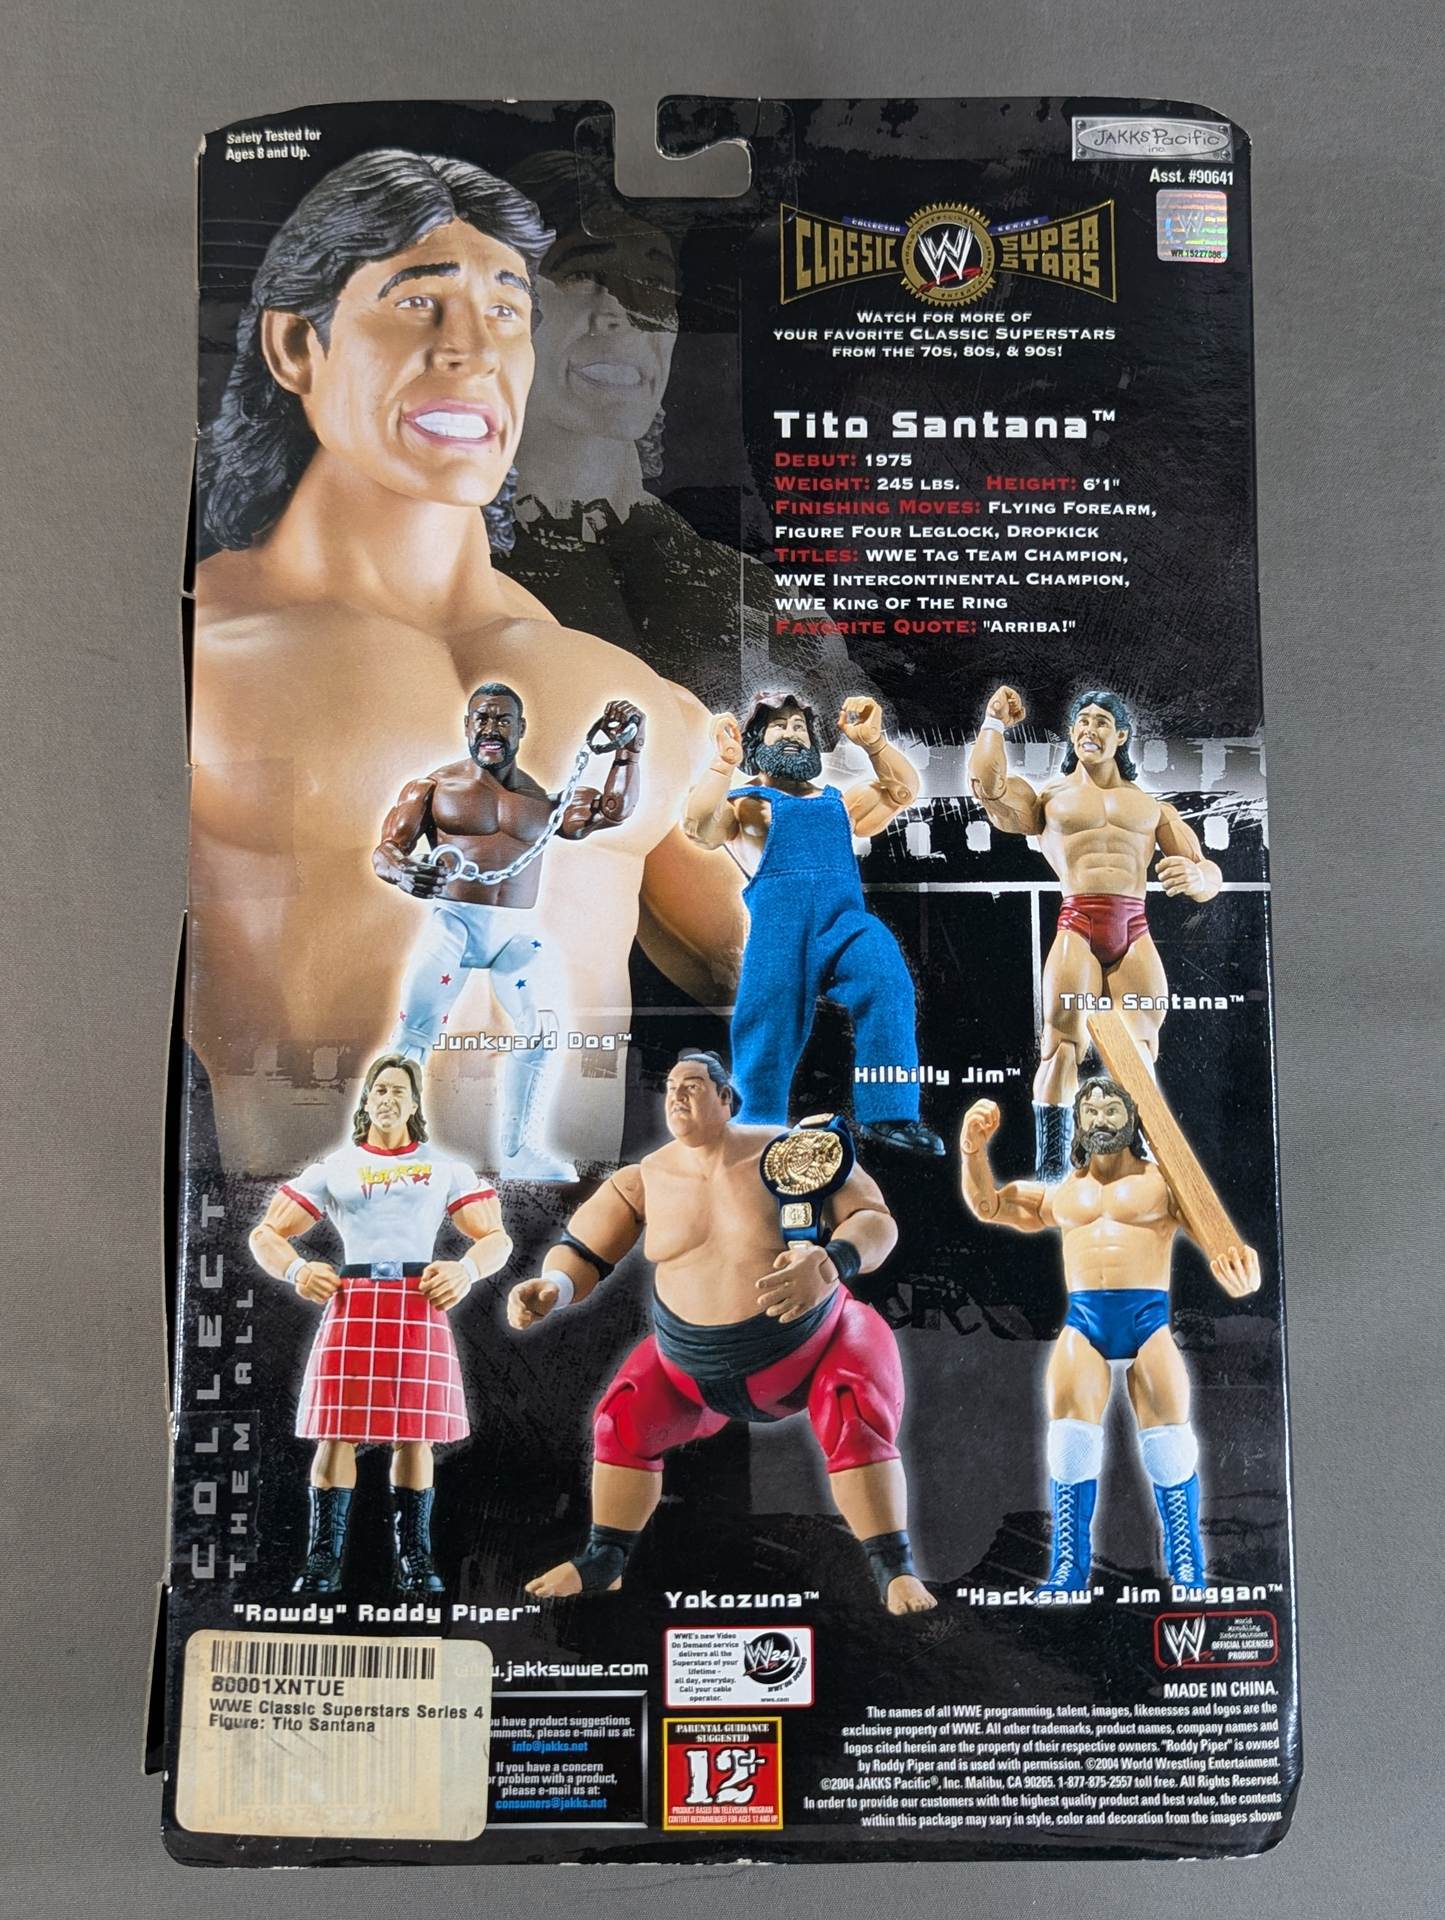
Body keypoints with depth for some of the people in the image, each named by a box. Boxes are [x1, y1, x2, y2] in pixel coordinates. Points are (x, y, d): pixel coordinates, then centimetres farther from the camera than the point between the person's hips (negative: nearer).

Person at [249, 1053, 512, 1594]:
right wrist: (295, 1269, -7)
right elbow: (266, 1234, 13)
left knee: (414, 1434, 3)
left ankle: (413, 1559, 16)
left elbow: (496, 1238, 12)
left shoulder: (444, 1169, 15)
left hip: (420, 1307, 0)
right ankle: (322, 1561, 9)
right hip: (351, 1304, 0)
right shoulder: (333, 1168, 15)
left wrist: (467, 1270, -9)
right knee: (337, 1433, -4)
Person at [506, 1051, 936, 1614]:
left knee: (857, 1420, -25)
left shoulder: (792, 1153, -17)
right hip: (694, 1365, 4)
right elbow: (582, 1252, -6)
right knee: (621, 1420, 1)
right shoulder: (644, 1180, -9)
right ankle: (603, 1561, 23)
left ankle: (895, 1571, -8)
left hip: (813, 1346, -3)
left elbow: (875, 1220, -19)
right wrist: (554, 1287, -31)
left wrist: (830, 1263, -41)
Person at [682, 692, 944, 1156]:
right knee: (768, 1025, -12)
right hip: (778, 913, -1)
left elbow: (903, 790, 21)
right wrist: (726, 762, -9)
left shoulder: (839, 802, 34)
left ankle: (888, 1115, -29)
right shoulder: (742, 801, 23)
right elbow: (699, 827, 1)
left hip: (845, 912, 1)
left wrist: (872, 740, 7)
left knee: (887, 981, -27)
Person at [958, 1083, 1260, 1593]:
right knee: (1070, 1440, -6)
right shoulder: (1061, 1193, 20)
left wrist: (1237, 1261, -29)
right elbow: (988, 1206, 18)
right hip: (1082, 1321, 2)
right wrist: (974, 1150, 1)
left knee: (1168, 1443, -6)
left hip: (1148, 1316, -2)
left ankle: (1188, 1575, 5)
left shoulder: (1164, 1182, 9)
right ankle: (1068, 1574, 1)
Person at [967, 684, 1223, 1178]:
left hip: (1135, 932, 2)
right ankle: (1051, 1170, -15)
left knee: (1141, 1052, -6)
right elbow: (989, 786, -1)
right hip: (1077, 925, -2)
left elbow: (1208, 877, 17)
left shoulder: (1153, 806, 25)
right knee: (1063, 1043, -15)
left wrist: (1194, 875, -7)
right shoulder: (1050, 796, 20)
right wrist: (995, 722, 11)